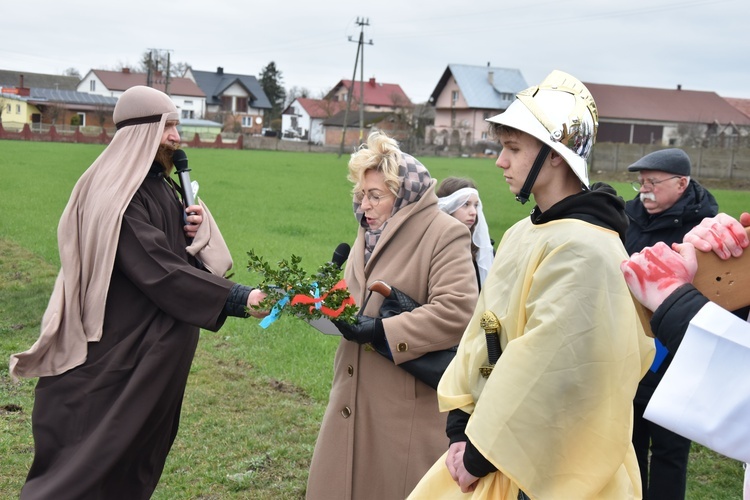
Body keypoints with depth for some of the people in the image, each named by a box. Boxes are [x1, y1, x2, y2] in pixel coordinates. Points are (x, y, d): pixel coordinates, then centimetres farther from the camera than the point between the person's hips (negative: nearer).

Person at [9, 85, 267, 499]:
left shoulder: (158, 183, 9)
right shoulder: (115, 194, -20)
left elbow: (175, 248, 17)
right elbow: (159, 269, -28)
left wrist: (194, 228, -6)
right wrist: (236, 299, -29)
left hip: (156, 348, 9)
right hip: (115, 349, -9)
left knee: (140, 447, 17)